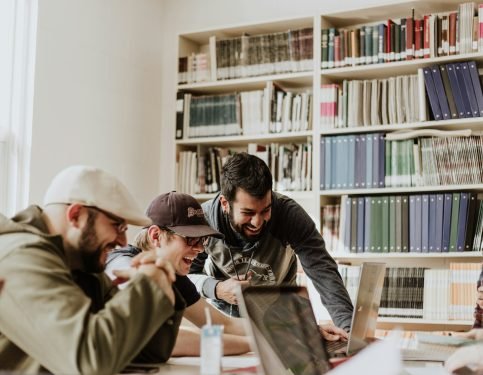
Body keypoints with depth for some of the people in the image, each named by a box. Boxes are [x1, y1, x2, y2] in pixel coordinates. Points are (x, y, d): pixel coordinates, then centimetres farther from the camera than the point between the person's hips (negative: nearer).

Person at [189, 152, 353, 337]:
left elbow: (323, 271, -33)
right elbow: (186, 275, -12)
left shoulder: (289, 214, -28)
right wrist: (216, 289, -33)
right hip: (224, 310, 0)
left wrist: (348, 326, -47)